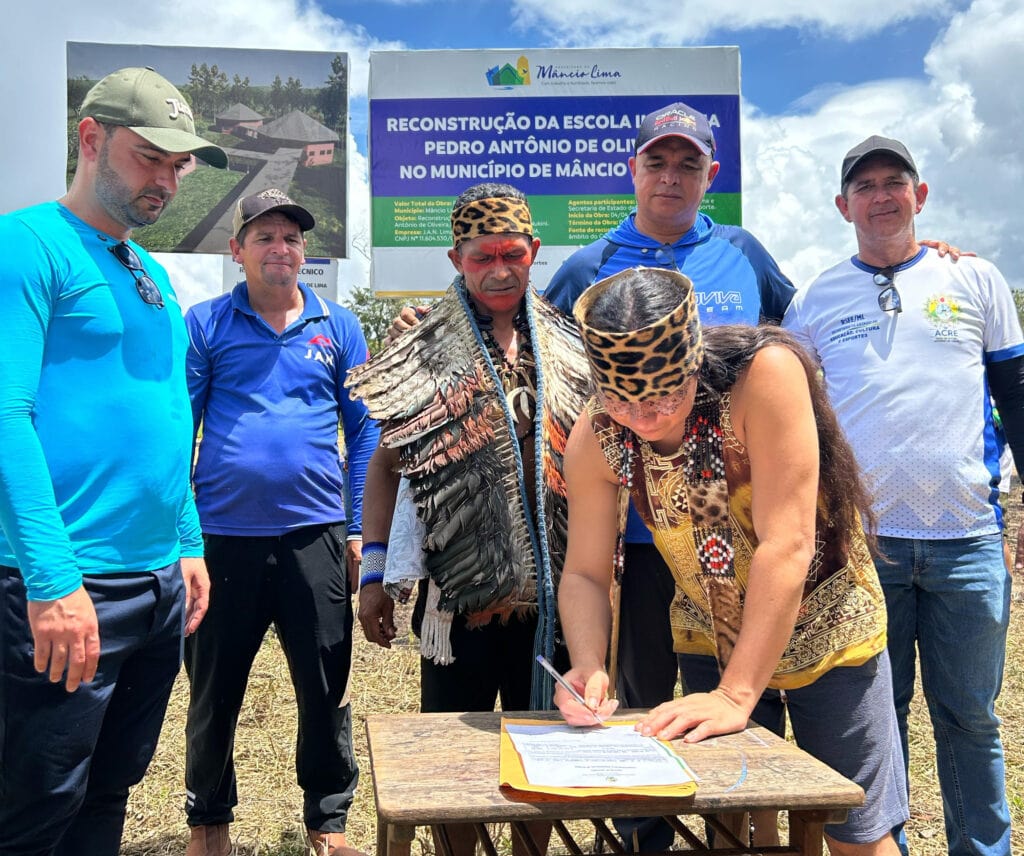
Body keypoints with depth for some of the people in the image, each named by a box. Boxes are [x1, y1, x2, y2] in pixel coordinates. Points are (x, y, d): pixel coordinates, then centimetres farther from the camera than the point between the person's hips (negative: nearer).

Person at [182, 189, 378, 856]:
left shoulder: (338, 326, 7)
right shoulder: (205, 324, 3)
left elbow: (364, 430, 8)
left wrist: (360, 528, 3)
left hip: (315, 533, 1)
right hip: (223, 536, 0)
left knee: (326, 689, 8)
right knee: (214, 689, 13)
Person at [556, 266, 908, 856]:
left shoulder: (766, 375, -31)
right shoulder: (596, 440, -17)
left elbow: (786, 545, -33)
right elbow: (585, 573, -9)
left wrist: (736, 694, -33)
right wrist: (589, 668, -28)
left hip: (823, 627, -3)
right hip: (710, 643, 4)